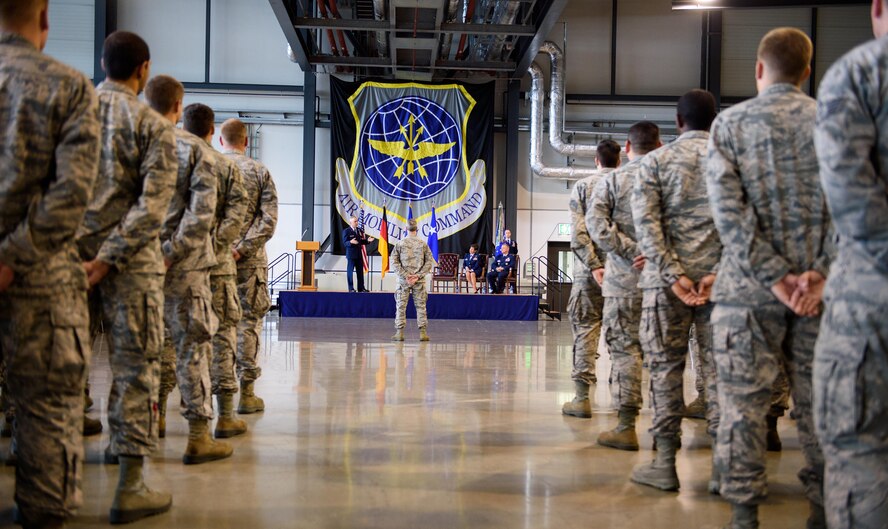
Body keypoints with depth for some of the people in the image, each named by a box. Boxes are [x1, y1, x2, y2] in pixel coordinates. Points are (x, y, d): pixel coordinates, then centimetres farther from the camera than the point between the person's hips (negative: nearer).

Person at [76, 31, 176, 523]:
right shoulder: (153, 125, -4)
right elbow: (152, 205, -14)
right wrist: (108, 258, -15)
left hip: (70, 252, 4)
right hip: (130, 261, -4)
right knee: (135, 367, 1)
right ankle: (130, 489, 0)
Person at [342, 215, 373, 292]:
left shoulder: (360, 231, 12)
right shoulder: (346, 231, -6)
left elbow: (362, 242, 14)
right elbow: (345, 242, -13)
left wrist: (367, 240, -5)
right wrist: (350, 242, -33)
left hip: (359, 254, 6)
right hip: (351, 254, -6)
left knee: (360, 271, 9)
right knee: (350, 271, -1)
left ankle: (361, 288, 15)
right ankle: (351, 288, 4)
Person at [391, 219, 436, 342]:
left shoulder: (400, 244, -2)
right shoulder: (423, 244, 1)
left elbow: (394, 263, -6)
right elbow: (429, 262, -2)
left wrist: (406, 276, -7)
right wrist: (418, 276, -5)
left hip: (403, 281, -1)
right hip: (419, 281, 1)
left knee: (401, 306, 4)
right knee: (421, 306, 6)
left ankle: (399, 332, 2)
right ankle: (423, 332, 4)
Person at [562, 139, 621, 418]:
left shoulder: (583, 186, 3)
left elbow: (578, 232, -8)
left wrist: (593, 266, -11)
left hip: (590, 269, -1)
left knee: (585, 328, 2)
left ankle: (582, 396, -3)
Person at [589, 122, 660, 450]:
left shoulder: (613, 180, 2)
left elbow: (595, 221, -10)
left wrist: (630, 252, -14)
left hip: (625, 276, -2)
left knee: (625, 347, 1)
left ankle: (627, 426, -1)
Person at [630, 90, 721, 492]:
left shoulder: (657, 160, 4)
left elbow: (645, 221, -7)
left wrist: (673, 274, -11)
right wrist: (718, 273, -10)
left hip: (668, 277, -1)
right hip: (718, 277, 1)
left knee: (666, 367, 5)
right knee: (719, 367, 6)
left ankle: (665, 464, 7)